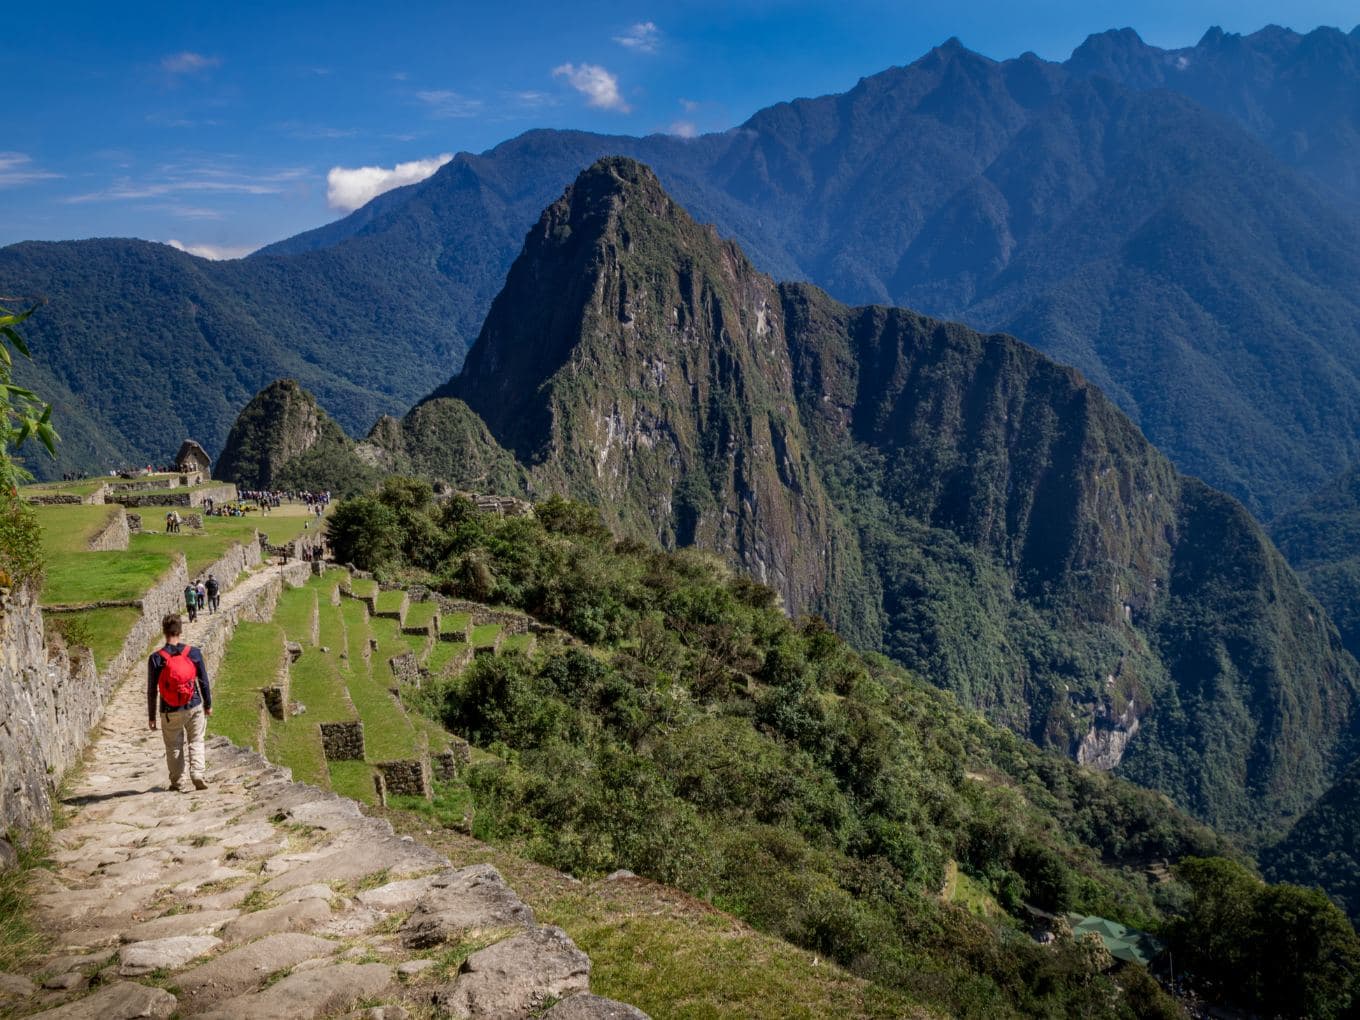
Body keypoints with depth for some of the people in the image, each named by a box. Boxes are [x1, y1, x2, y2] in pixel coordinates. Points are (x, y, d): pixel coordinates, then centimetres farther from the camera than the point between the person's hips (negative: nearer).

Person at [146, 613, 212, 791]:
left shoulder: (155, 658, -9)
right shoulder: (194, 653, -6)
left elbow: (152, 691, -4)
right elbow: (204, 682, 1)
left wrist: (151, 716, 5)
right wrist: (208, 705, 14)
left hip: (170, 712, 0)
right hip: (194, 707, 1)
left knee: (173, 747, 15)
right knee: (196, 743, 13)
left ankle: (175, 782, 21)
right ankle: (198, 775, -3)